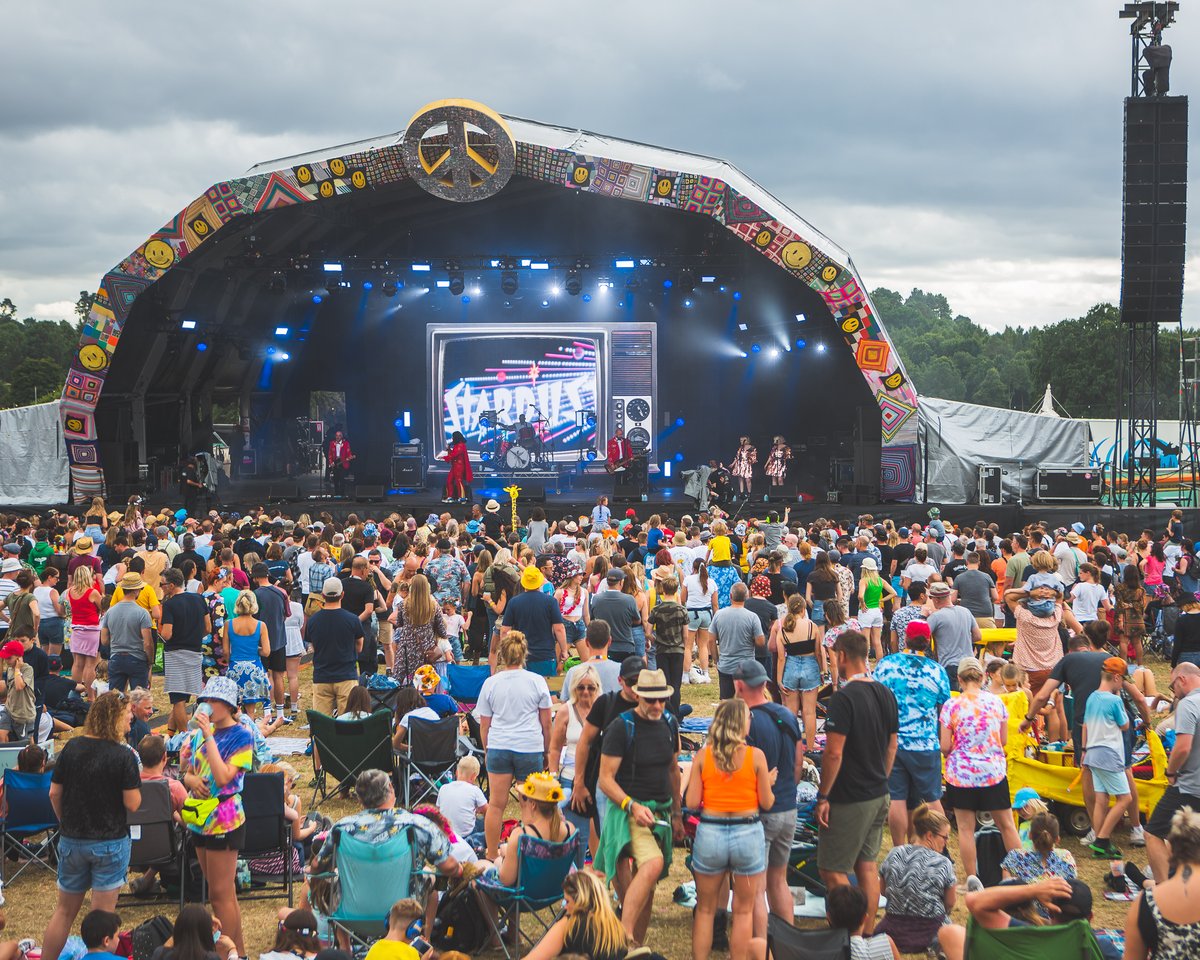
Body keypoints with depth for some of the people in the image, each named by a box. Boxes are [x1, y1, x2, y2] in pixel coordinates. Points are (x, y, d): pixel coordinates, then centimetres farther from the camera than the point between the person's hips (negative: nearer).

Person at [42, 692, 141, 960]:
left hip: (71, 840, 4)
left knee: (65, 910, 16)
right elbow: (133, 804, -15)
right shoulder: (123, 755, -14)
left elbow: (54, 793, 4)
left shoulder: (72, 747, -1)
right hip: (110, 842, -4)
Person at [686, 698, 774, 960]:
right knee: (743, 911, 12)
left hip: (710, 834, 1)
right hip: (747, 834, -1)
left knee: (705, 909, 15)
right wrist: (768, 782, 15)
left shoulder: (703, 756, -4)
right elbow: (766, 802, -4)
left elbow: (692, 802, -5)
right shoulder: (755, 755, -8)